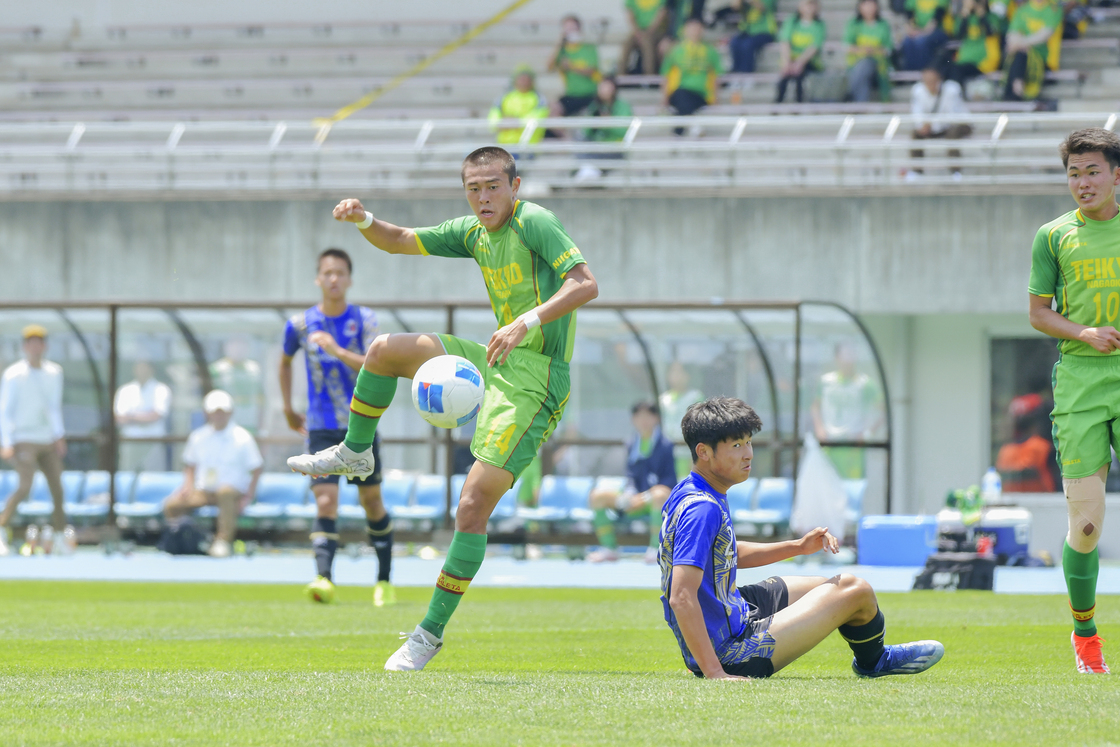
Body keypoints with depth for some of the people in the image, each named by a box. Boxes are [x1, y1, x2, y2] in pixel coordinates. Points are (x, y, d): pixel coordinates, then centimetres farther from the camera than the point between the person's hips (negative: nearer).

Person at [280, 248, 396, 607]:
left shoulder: (364, 320, -5)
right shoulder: (300, 324, 1)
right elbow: (286, 362, 20)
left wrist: (337, 351, -28)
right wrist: (288, 409, 20)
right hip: (321, 429, 0)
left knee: (372, 502, 9)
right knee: (326, 502, -15)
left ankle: (384, 580, 23)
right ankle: (324, 577, -27)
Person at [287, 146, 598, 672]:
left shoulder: (534, 222, -13)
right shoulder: (474, 232, 12)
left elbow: (585, 283, -23)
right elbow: (400, 242, 20)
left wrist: (526, 322, -34)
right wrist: (364, 221, -2)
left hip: (535, 376, -8)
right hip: (496, 362, 8)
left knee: (474, 505, -13)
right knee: (385, 350, 8)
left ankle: (431, 633, -7)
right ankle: (354, 454, 29)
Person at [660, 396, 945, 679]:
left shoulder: (690, 493, 5)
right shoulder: (702, 509, -27)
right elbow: (681, 597, -34)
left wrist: (798, 547, 18)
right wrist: (714, 673, -35)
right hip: (730, 654, -11)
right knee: (857, 591, 2)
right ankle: (872, 661, 33)